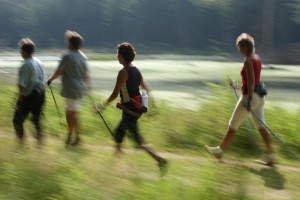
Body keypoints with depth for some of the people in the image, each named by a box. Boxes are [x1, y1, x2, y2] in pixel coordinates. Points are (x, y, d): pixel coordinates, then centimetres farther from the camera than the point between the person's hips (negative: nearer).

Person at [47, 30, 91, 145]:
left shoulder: (67, 56, -13)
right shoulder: (82, 56, 8)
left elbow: (59, 71, -9)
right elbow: (86, 73, 13)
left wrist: (50, 80, 5)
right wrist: (88, 85, 24)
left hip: (71, 88, -8)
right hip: (80, 88, 8)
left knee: (73, 113, -1)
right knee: (69, 111, 17)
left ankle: (77, 137, 2)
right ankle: (70, 135, 20)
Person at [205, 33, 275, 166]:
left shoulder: (248, 61, -16)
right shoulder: (257, 58, 11)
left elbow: (251, 82, -23)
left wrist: (249, 99, -24)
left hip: (250, 95, -9)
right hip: (259, 96, 9)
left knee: (233, 125, 5)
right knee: (261, 126, 6)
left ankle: (220, 150, 17)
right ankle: (270, 155, 0)